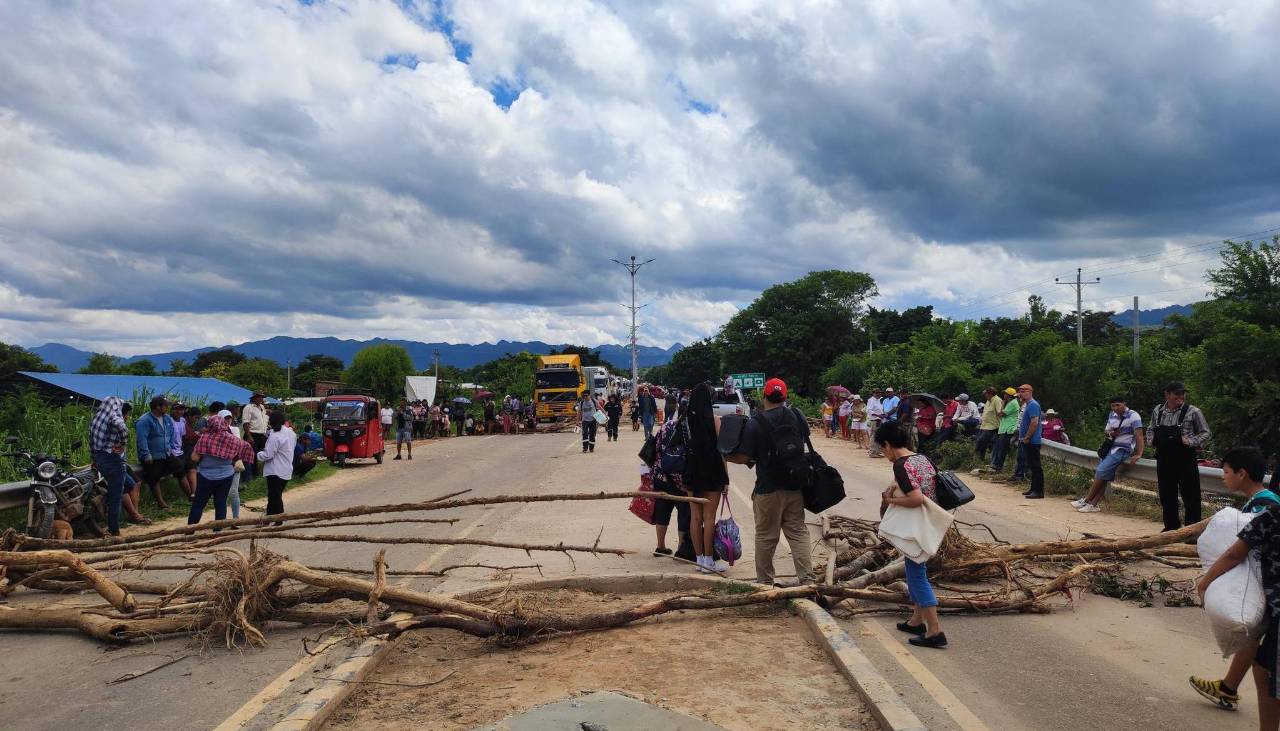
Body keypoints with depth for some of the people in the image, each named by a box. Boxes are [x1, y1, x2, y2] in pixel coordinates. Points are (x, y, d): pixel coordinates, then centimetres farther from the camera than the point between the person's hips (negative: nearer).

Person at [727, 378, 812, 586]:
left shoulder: (756, 422, -14)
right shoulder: (796, 416, 1)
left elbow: (745, 457, -16)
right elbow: (805, 440, 19)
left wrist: (725, 457, 1)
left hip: (768, 488, -4)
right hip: (795, 486, 4)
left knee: (765, 536, 8)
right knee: (798, 532, 11)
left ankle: (765, 581, 16)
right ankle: (805, 578, 7)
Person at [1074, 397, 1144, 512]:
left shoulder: (1133, 416, -11)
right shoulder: (1112, 415, 11)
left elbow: (1139, 436, -18)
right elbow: (1106, 431, 23)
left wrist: (1139, 454, -27)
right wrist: (1110, 433, -3)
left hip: (1123, 449, -7)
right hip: (1111, 447, 7)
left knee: (1101, 471, -17)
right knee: (1104, 477, -1)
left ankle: (1086, 500, -8)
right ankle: (1093, 504, -4)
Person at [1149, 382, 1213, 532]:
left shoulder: (1192, 412, -7)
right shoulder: (1158, 411, 5)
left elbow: (1205, 433, 0)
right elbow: (1151, 430, 20)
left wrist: (1190, 442, -15)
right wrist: (1151, 440, 1)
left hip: (1185, 461, -4)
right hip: (1164, 460, 4)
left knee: (1190, 496, -1)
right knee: (1166, 496, 14)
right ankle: (1171, 527, 29)